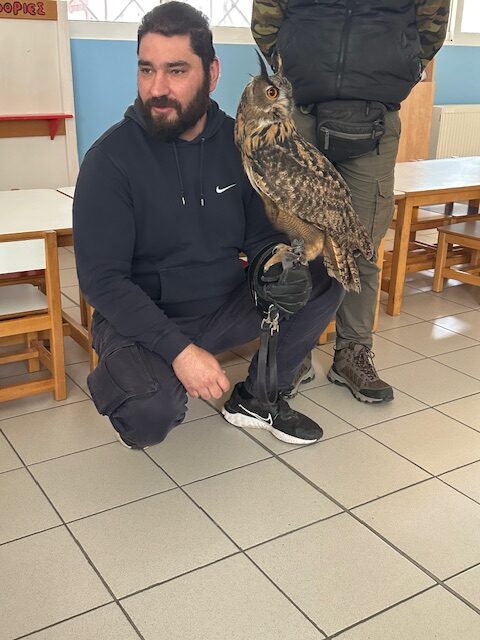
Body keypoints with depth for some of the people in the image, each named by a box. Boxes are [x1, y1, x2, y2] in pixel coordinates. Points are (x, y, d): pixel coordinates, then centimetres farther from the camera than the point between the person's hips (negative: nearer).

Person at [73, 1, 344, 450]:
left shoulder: (237, 143, -2)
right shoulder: (110, 158, -15)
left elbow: (261, 234, 5)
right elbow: (102, 279, -18)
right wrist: (178, 349, -28)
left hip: (227, 307, 5)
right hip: (142, 319, -4)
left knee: (324, 281, -13)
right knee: (150, 418, -32)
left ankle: (257, 398, 5)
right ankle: (119, 380, 6)